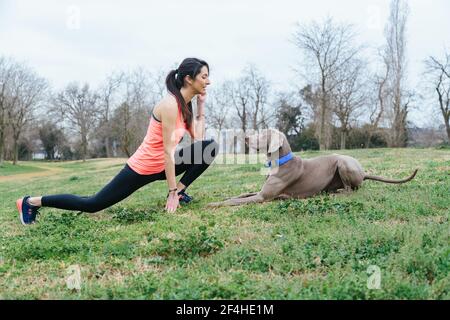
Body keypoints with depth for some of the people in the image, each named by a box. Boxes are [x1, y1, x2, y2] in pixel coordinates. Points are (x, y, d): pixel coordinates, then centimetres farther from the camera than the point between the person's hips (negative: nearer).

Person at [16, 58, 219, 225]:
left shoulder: (184, 105, 5)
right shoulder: (170, 104, -23)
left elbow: (198, 139, 3)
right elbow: (168, 151, -24)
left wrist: (201, 104, 3)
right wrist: (171, 192, -21)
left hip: (160, 167, 8)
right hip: (141, 168, -8)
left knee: (209, 147, -2)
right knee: (93, 204, 0)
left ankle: (180, 191, 3)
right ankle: (32, 202, 16)